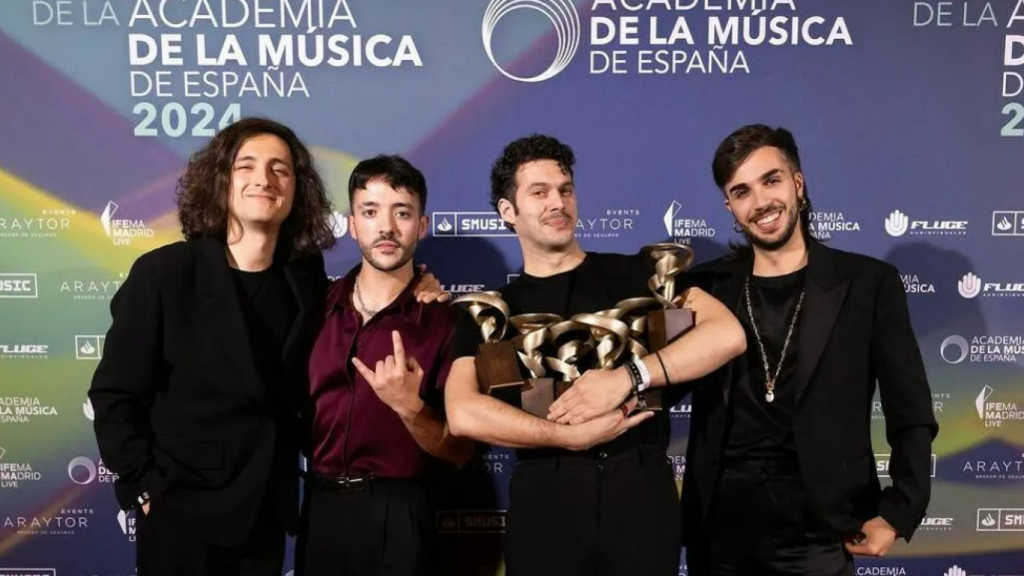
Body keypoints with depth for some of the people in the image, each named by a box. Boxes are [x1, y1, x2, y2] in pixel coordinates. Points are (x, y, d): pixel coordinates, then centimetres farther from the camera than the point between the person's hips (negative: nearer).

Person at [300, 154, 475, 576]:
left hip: (395, 514, -3)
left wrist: (409, 407, -23)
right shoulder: (318, 306, 0)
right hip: (320, 505, 3)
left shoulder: (445, 322, -9)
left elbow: (459, 451, -8)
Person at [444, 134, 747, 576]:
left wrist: (629, 376, -15)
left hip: (641, 486, 0)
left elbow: (728, 334, -5)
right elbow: (463, 413, -8)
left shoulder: (636, 273, 7)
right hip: (545, 495, 0)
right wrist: (570, 436, -14)